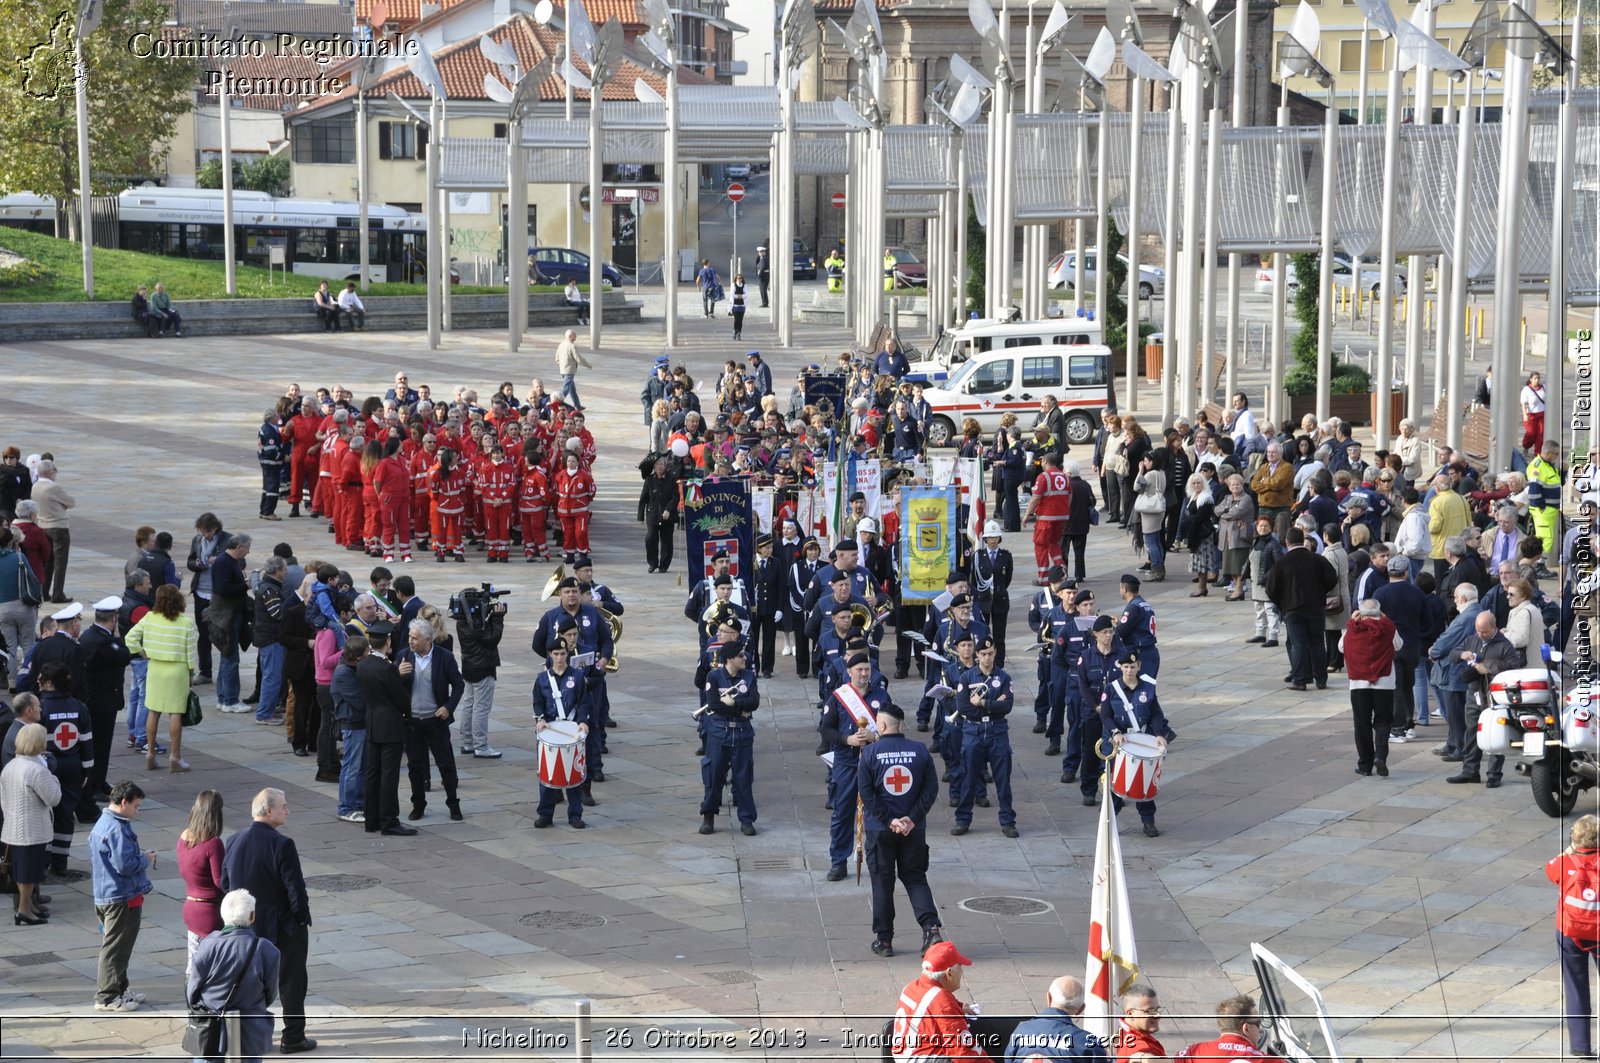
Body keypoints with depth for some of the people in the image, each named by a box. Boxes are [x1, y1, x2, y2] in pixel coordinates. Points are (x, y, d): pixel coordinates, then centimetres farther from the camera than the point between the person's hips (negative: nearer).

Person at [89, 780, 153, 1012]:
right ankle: (107, 997, 3)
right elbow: (125, 864, -26)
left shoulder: (102, 824, 12)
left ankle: (119, 989, 29)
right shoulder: (117, 829, -21)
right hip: (122, 898, -10)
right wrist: (146, 860, -9)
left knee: (116, 946, 19)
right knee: (116, 948, -2)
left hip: (104, 896, 10)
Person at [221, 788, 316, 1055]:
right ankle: (293, 1038, 16)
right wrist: (302, 918, -5)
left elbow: (225, 884, 5)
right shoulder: (282, 845, -23)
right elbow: (295, 888, -21)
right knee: (291, 982, 9)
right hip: (284, 927, -6)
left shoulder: (233, 842, -3)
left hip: (248, 926, 6)